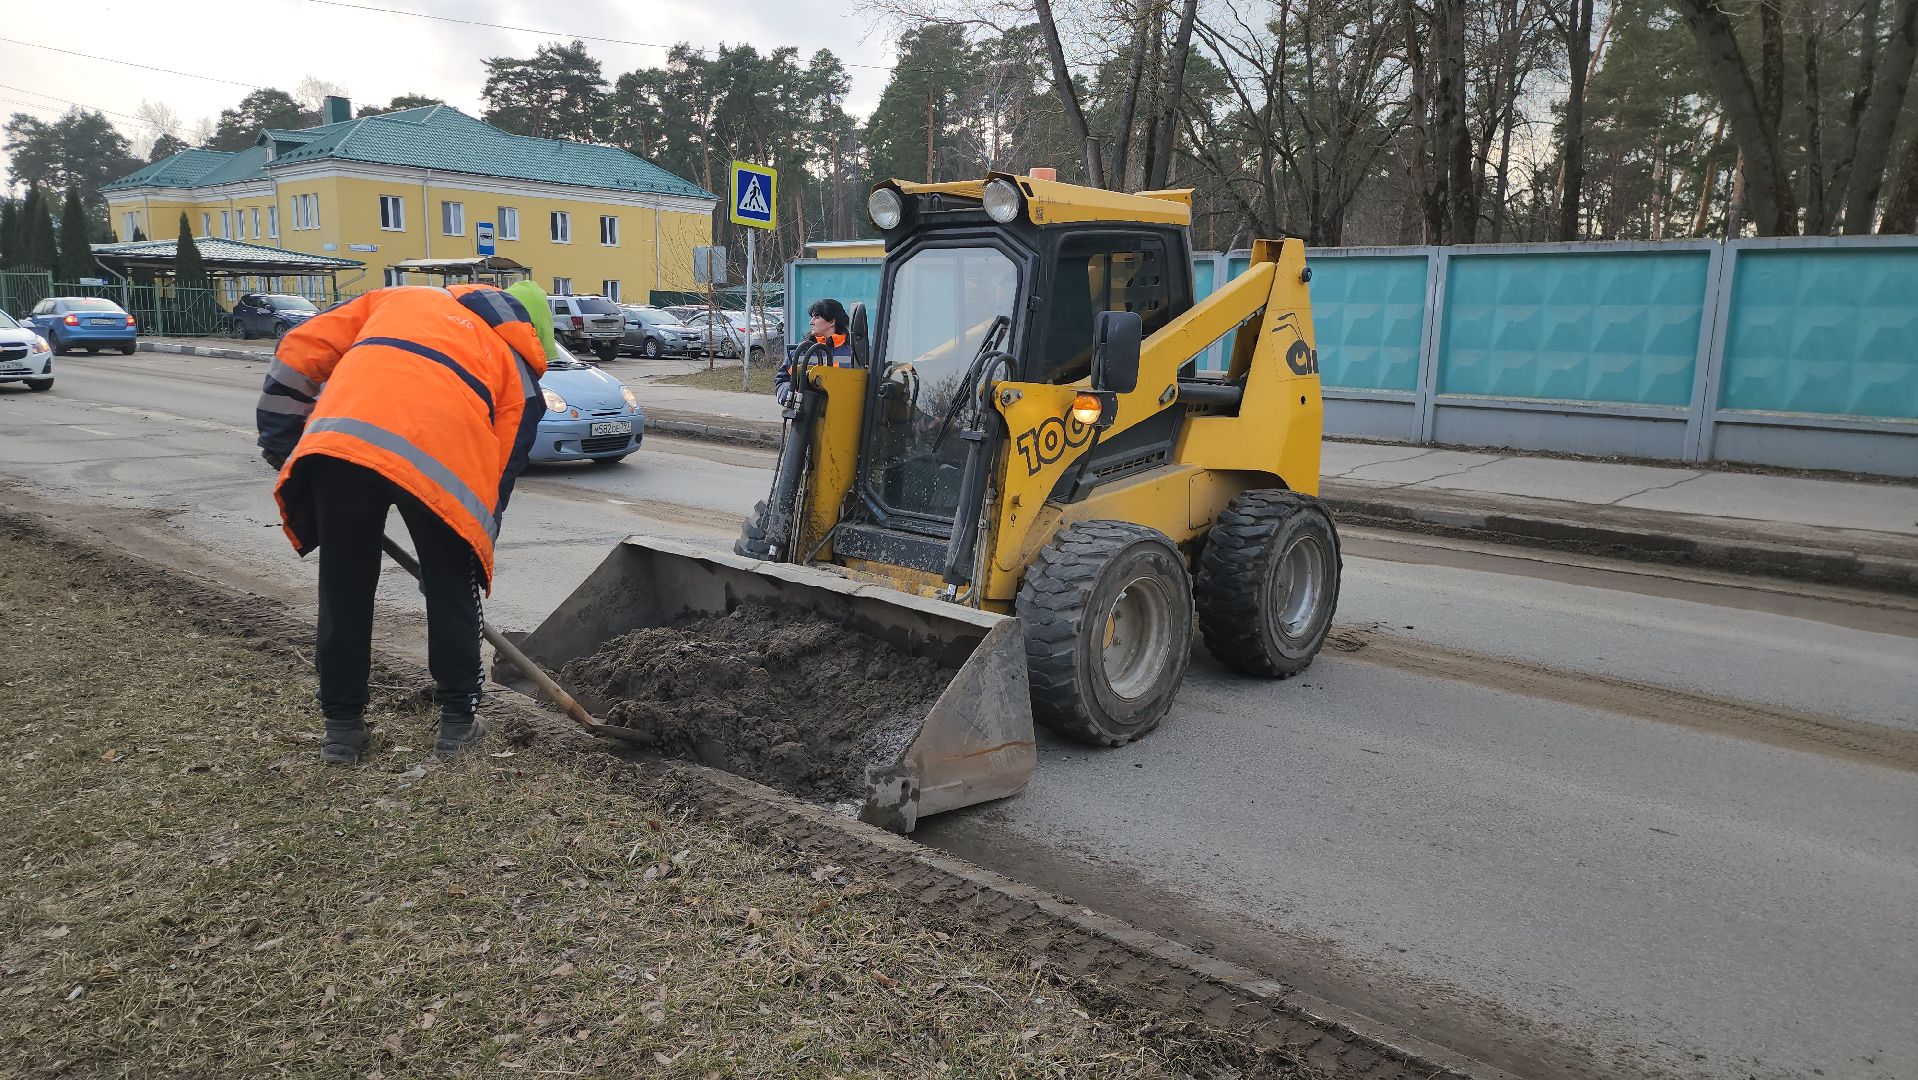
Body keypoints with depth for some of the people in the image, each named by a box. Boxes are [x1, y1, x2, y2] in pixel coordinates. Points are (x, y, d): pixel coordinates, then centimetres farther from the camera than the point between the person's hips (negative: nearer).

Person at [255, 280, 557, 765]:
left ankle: (342, 727, 28)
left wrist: (280, 441, 33)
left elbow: (300, 350, 26)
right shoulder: (517, 369, 26)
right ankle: (458, 721, 28)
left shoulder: (400, 298, 34)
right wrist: (472, 555, 31)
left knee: (343, 589, 17)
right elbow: (498, 475, 22)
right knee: (451, 592, 18)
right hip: (438, 458, -2)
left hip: (339, 441, 2)